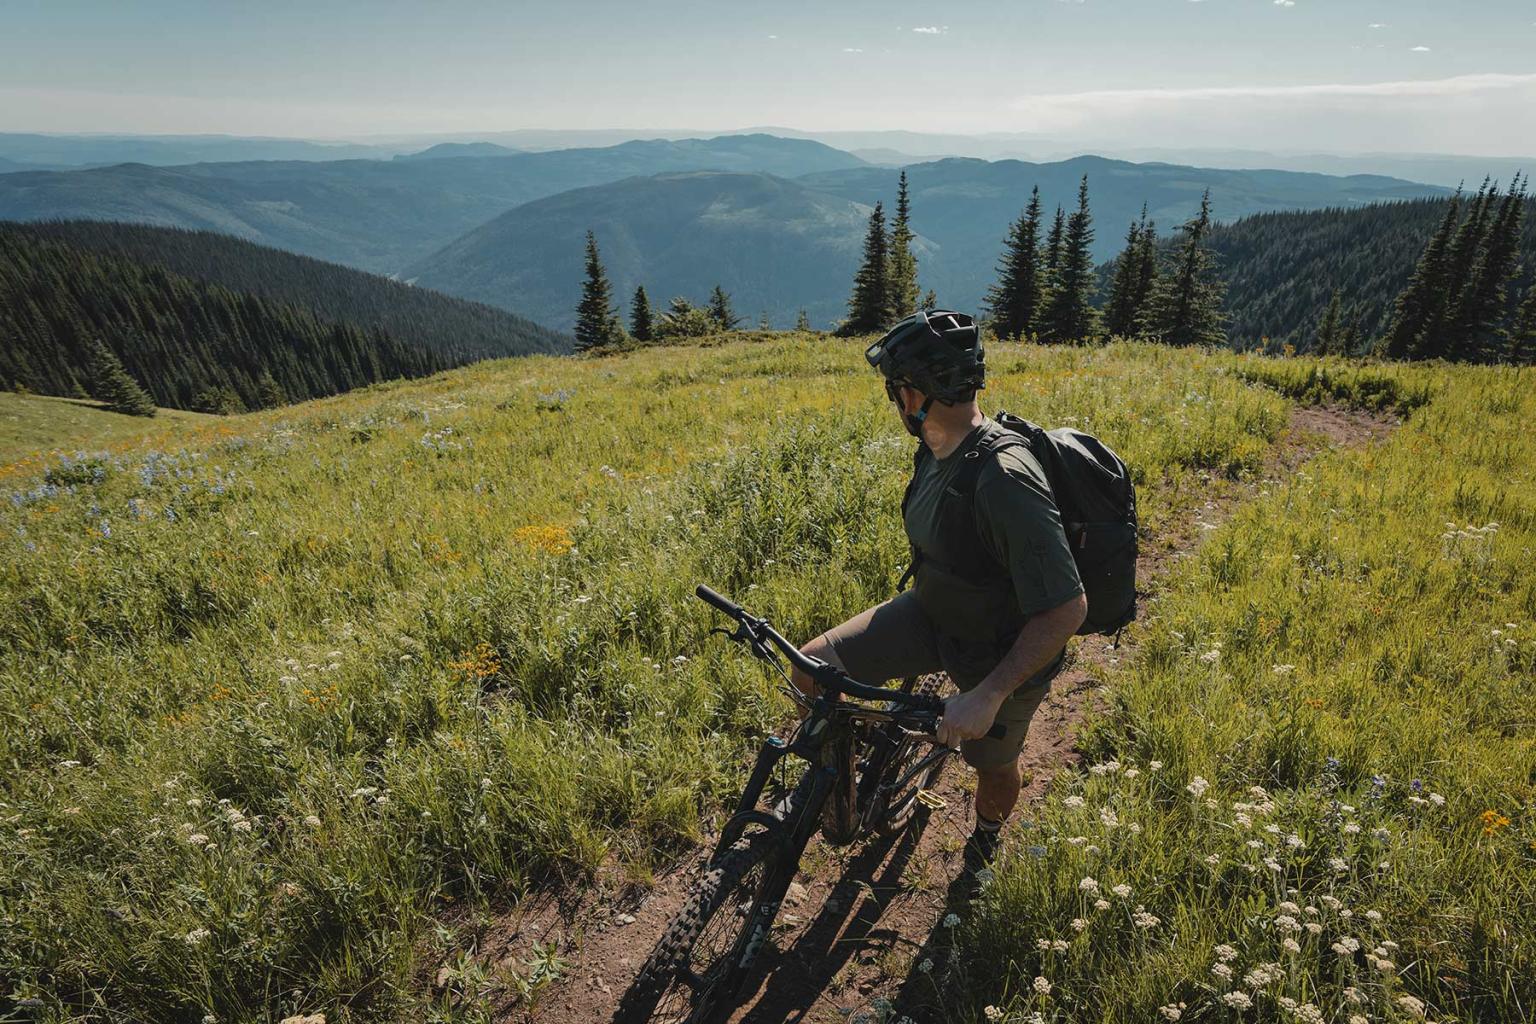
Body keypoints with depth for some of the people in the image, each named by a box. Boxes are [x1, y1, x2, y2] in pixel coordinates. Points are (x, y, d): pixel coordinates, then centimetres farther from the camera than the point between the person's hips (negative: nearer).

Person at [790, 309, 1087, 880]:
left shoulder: (1004, 480, -36)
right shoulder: (937, 450, -8)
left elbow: (1066, 609, -34)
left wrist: (988, 695, -35)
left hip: (1002, 651, -6)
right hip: (932, 613, 7)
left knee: (992, 765, 19)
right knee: (813, 668, -8)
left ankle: (987, 838, 56)